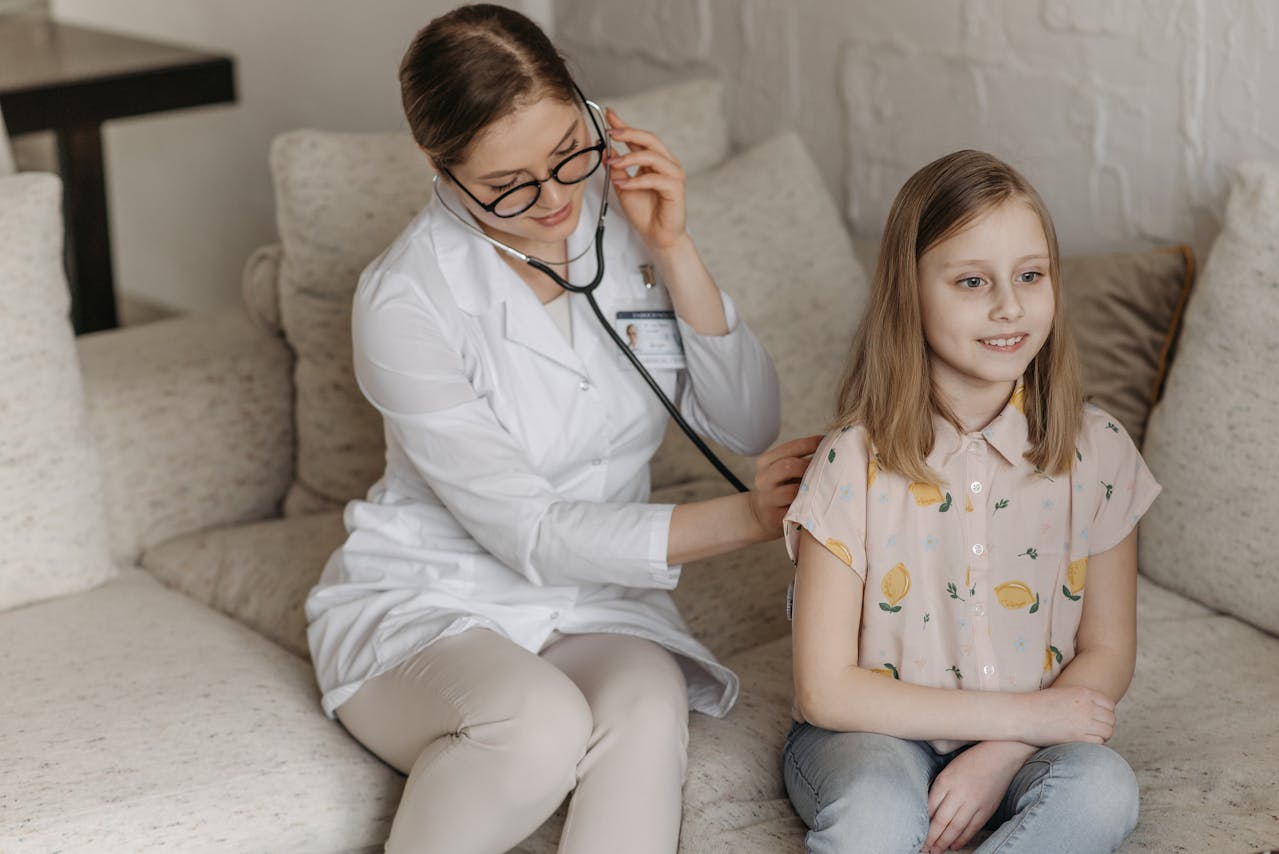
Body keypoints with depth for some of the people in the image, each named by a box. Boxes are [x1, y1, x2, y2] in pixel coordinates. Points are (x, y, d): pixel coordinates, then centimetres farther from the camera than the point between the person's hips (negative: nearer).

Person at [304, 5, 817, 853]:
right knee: (540, 721, -37)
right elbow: (530, 534, -17)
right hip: (423, 605, -3)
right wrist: (741, 517, -22)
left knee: (645, 711, -32)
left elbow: (749, 425, -4)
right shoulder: (405, 299, -17)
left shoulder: (628, 224, -2)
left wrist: (674, 254, -16)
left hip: (598, 605, 4)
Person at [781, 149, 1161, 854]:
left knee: (1103, 790, -29)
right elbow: (825, 689, -13)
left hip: (1022, 739, 3)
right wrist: (1020, 713, -16)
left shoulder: (1096, 452, -5)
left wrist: (1000, 755, -16)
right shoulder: (856, 462, -14)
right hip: (876, 732, -3)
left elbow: (1106, 653, 2)